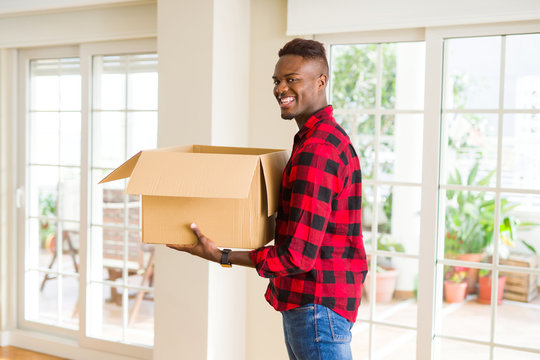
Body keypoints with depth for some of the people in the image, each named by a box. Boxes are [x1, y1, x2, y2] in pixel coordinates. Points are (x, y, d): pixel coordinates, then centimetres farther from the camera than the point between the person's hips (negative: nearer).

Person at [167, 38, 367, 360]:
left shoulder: (316, 150, -21)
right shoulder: (329, 137, 13)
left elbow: (298, 255, -24)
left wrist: (218, 256, -16)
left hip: (317, 305, -11)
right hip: (307, 301, 11)